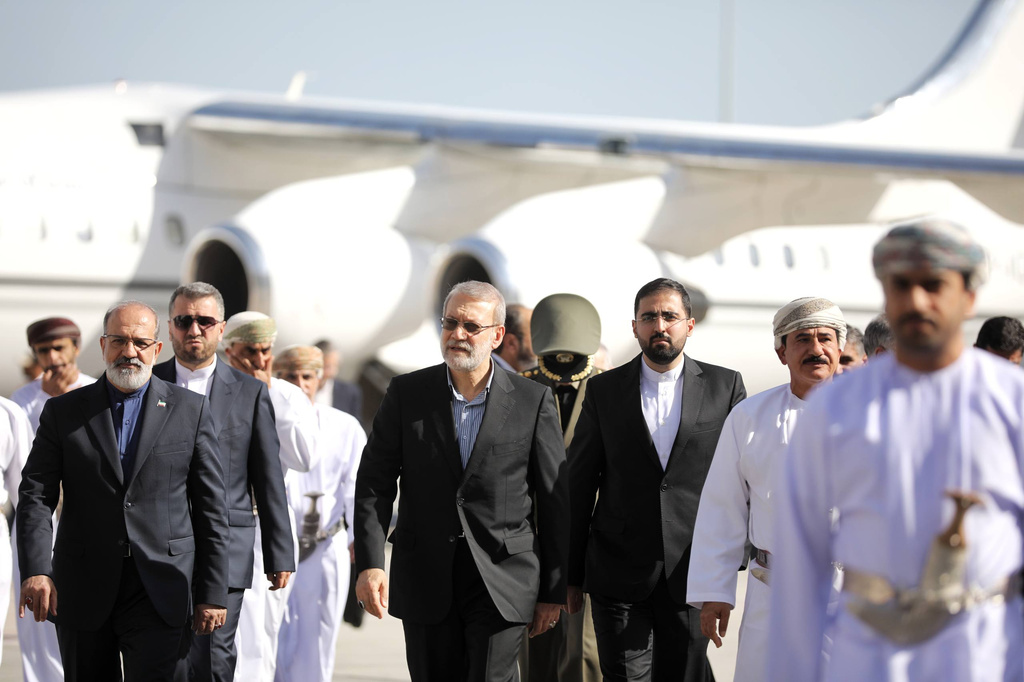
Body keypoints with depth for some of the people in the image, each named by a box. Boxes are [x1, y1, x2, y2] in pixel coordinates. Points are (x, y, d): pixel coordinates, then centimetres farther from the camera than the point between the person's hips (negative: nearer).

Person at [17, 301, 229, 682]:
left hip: (159, 593, -2)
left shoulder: (190, 412, 5)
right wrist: (35, 571, -17)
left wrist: (213, 593, 0)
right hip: (83, 591, 2)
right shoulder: (63, 413, 6)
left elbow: (211, 508, 5)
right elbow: (36, 497, -1)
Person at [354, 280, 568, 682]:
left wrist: (553, 590, 3)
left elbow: (554, 501, 3)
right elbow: (374, 483, 1)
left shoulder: (533, 401, 0)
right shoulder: (406, 394, 3)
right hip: (425, 582, 2)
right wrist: (369, 564, -13)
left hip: (502, 581, -2)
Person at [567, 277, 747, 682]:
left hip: (691, 574, 0)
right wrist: (571, 576, 6)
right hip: (618, 579, 0)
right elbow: (578, 486, 7)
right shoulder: (603, 391, 6)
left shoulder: (725, 387, 5)